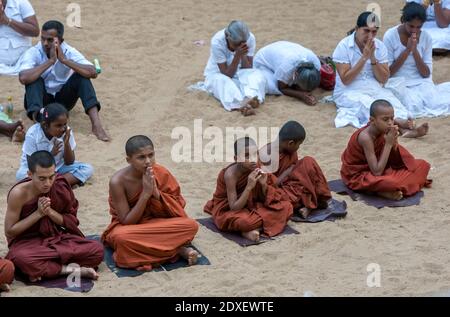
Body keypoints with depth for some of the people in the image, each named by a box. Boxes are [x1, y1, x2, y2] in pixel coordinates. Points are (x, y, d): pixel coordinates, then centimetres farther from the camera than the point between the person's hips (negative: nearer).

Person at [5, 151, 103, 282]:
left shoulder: (61, 187, -8)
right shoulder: (19, 194, -18)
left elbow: (72, 222, 2)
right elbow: (9, 231, -11)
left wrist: (50, 212, -18)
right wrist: (38, 213, -19)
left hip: (57, 238, 4)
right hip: (27, 242, -3)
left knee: (97, 250, -19)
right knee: (23, 259, -41)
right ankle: (69, 269, -21)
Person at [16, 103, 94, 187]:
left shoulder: (66, 132, -14)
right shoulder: (33, 135, -22)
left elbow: (69, 162, -8)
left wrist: (67, 144, -26)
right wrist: (51, 154, -33)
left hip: (58, 167, 3)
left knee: (88, 169, -18)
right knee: (21, 174, -37)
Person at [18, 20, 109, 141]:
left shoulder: (69, 52, -13)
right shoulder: (33, 53, -16)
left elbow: (93, 73, -28)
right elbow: (23, 78, -36)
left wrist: (64, 60, -32)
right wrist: (50, 61, -34)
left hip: (63, 100, 1)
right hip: (41, 100, -1)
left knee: (81, 76, -23)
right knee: (34, 79, -30)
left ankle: (96, 125, -36)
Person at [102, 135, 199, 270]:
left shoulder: (161, 173, -13)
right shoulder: (118, 181, -22)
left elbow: (178, 211, -9)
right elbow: (127, 222, -20)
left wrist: (156, 193, -25)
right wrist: (146, 193, -29)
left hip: (157, 224, 2)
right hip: (130, 227, -2)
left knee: (191, 225, -24)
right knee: (122, 237, -40)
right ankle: (178, 250, -24)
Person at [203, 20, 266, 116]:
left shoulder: (250, 38, -18)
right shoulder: (217, 42, -27)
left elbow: (248, 69, -15)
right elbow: (227, 74, -24)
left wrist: (243, 54, -31)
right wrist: (238, 55, -36)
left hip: (239, 73, 3)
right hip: (217, 74, -3)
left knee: (257, 76, -28)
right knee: (222, 82, -37)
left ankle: (248, 99, -56)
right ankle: (242, 105, -59)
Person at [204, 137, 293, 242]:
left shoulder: (255, 169, -10)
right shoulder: (231, 174, -25)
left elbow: (264, 200, -1)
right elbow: (234, 208, -28)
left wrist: (263, 184, -21)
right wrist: (249, 187, -34)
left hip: (249, 207, 7)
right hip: (227, 211, -7)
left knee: (285, 207, -9)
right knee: (244, 220, -42)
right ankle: (265, 224, -10)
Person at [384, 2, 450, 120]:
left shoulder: (426, 37, -2)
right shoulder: (390, 36, -11)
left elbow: (426, 74, -4)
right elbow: (388, 72, -11)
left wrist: (415, 50, -17)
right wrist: (407, 50, -19)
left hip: (420, 82, 3)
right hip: (397, 82, -3)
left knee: (437, 104, -26)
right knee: (415, 106, -33)